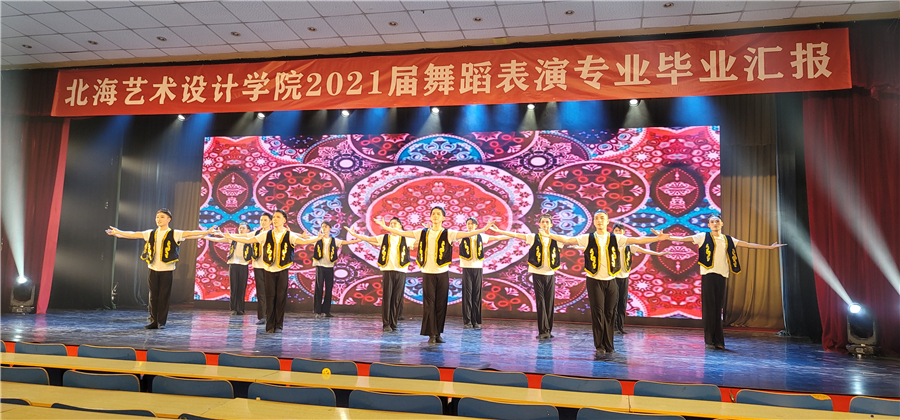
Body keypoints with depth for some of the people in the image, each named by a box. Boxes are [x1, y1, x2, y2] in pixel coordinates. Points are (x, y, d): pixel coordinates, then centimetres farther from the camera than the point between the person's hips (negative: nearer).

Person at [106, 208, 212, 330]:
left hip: (166, 270, -4)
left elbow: (190, 233, -11)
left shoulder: (174, 234, -2)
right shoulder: (150, 234, 11)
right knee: (153, 296, 8)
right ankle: (153, 321, 15)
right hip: (153, 269, 4)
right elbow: (134, 234, 15)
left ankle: (161, 322, 8)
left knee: (164, 297, 0)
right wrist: (118, 233, 14)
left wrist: (206, 232, -21)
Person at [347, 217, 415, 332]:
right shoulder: (384, 238, 10)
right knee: (386, 297, -4)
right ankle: (386, 324, 0)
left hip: (400, 272, 0)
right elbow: (368, 239, 10)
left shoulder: (405, 239, 10)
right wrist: (354, 234, 5)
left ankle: (394, 324, 9)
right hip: (387, 271, 0)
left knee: (397, 299, 1)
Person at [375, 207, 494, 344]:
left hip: (442, 273, -1)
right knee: (429, 304, -2)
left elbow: (466, 234, -9)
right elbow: (402, 233, 12)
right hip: (428, 273, 1)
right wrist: (385, 226, 10)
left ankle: (438, 334, 13)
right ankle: (431, 334, 3)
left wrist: (484, 229, -21)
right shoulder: (423, 233, 9)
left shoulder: (448, 234, 2)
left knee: (441, 304, 3)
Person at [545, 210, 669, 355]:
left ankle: (609, 345, 15)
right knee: (598, 313, -2)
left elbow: (637, 240, 0)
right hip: (594, 281, -2)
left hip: (610, 281, 2)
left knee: (609, 314, 5)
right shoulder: (588, 239, 1)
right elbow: (567, 240, -2)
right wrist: (550, 235, -11)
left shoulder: (616, 239, 4)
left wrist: (658, 238, -8)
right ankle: (599, 346, 8)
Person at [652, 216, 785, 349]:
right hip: (708, 275, -3)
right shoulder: (703, 237, 8)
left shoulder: (728, 240, 18)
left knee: (718, 309, 3)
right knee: (708, 307, -5)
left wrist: (770, 247, 25)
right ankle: (709, 340, -1)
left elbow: (748, 245, 23)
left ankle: (718, 341, 6)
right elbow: (683, 239, -1)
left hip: (721, 276, 3)